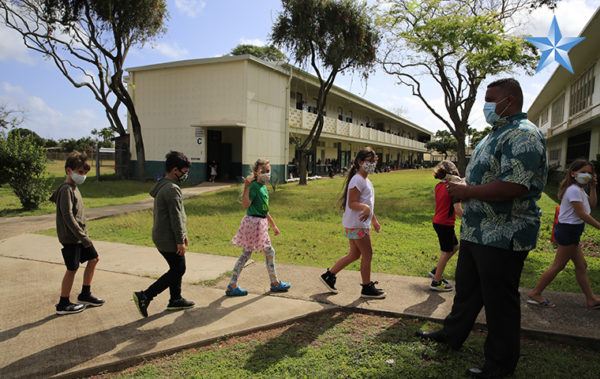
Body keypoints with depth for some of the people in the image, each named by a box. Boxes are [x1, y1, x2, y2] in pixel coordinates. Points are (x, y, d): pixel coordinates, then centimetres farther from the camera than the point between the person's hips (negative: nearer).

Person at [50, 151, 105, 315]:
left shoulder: (74, 188, 11)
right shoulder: (66, 190, -18)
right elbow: (68, 216, -24)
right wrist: (83, 237, -23)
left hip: (79, 235, 9)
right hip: (70, 237, -9)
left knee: (93, 258, 14)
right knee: (72, 269, 1)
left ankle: (85, 294, 25)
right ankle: (63, 304, 15)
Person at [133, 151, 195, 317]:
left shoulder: (162, 186, 13)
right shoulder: (172, 189, -20)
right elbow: (176, 218, -21)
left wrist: (183, 234, 22)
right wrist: (180, 241, -17)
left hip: (161, 236, 10)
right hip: (169, 239, -10)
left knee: (177, 269, 19)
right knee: (177, 271, 0)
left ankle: (175, 299, 29)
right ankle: (144, 296, 0)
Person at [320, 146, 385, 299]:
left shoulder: (366, 180, 15)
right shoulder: (357, 180, -16)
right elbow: (352, 203, -23)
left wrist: (374, 220, 25)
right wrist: (365, 208, -42)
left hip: (361, 224, 10)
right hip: (356, 224, -10)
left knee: (354, 254, 16)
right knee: (367, 254, 0)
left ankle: (329, 276, 23)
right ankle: (367, 288, 15)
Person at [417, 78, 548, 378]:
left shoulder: (523, 134, -18)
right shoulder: (498, 133, 15)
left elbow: (514, 185, -29)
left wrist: (468, 191, -19)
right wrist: (462, 188, 8)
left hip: (502, 237, -10)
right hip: (476, 231, 10)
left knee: (500, 300, 5)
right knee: (466, 287, 22)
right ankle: (452, 334, 40)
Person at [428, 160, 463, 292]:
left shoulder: (438, 186, 5)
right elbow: (458, 210, -22)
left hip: (437, 221, 8)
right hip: (446, 224, -8)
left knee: (455, 247, 23)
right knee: (446, 252, 5)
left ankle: (436, 271, 25)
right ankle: (436, 282, 14)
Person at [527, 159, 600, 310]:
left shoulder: (579, 190, 14)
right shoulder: (574, 190, -18)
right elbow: (582, 214, -20)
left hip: (570, 231, 10)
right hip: (568, 231, -10)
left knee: (581, 266, 15)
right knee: (558, 266, -2)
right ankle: (535, 294, 5)